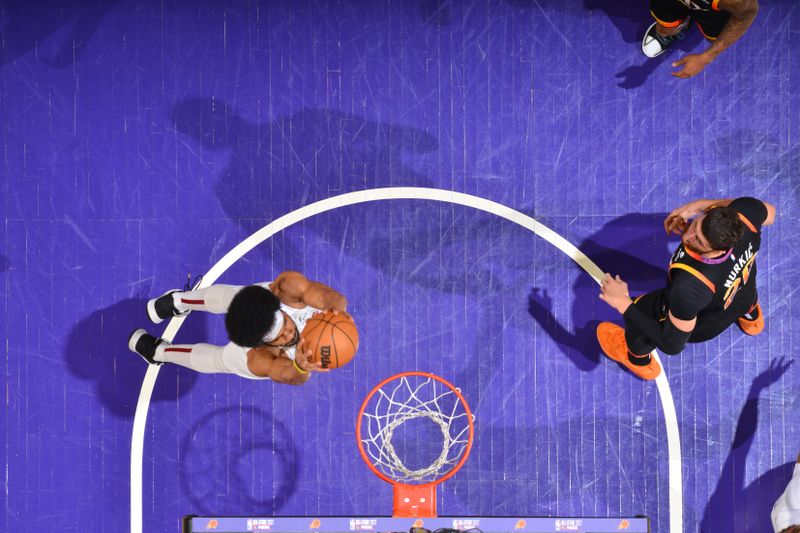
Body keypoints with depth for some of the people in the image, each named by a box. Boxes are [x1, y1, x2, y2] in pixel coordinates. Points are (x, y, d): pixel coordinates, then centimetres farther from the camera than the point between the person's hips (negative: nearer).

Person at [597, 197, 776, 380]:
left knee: (637, 310, 21)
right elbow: (769, 213, -11)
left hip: (705, 326, -4)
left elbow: (672, 345, -34)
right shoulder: (746, 210, -38)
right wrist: (699, 205, -16)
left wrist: (624, 304, -30)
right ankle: (751, 317, 72)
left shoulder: (689, 286, -50)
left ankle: (639, 361, 57)